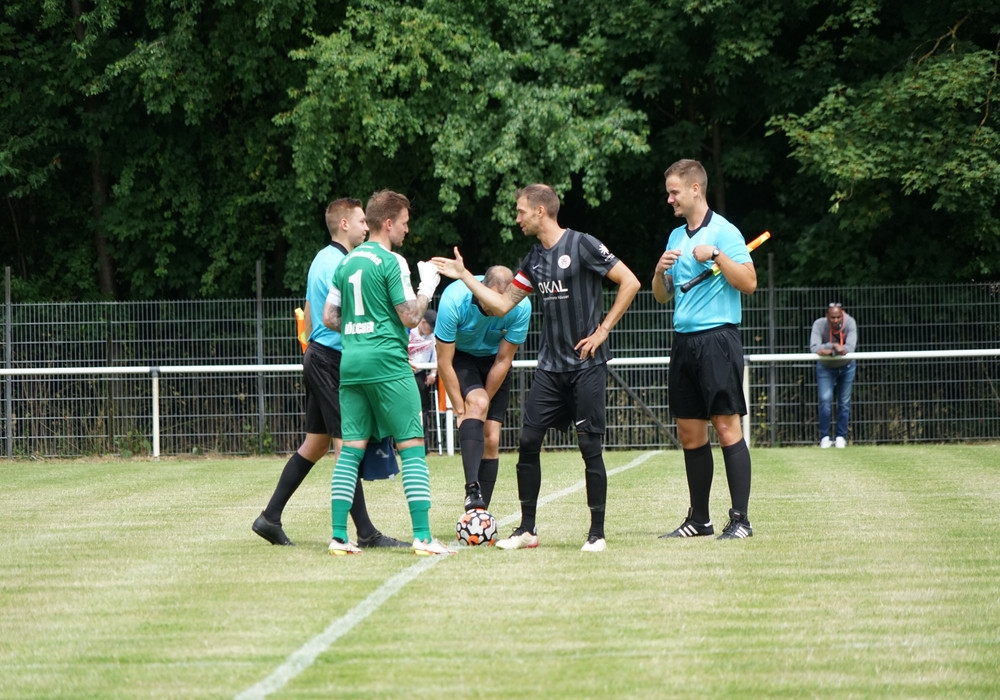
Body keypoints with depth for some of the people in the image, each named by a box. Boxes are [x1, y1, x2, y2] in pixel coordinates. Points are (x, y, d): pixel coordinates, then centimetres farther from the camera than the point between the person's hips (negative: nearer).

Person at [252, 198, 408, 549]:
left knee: (315, 443, 13)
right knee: (346, 445, -9)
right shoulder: (339, 263, -16)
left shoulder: (321, 259, 16)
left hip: (316, 358, 10)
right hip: (332, 360, -10)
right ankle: (365, 533, -10)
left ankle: (270, 517, 14)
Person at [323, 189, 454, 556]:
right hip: (387, 364, -7)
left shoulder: (346, 262, 14)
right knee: (412, 446, -4)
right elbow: (410, 317, -11)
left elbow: (329, 318, 15)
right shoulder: (391, 262, -8)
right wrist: (428, 286, 4)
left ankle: (339, 536, 1)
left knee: (350, 449, 7)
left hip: (350, 363, 7)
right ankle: (422, 536, -9)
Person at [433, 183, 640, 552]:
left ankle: (597, 532, 2)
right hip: (550, 367, 7)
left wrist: (601, 331, -10)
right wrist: (464, 275, 12)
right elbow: (501, 304, 16)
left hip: (587, 365, -7)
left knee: (590, 446, -5)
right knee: (528, 441, 1)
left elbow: (630, 283, -10)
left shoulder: (582, 245, -9)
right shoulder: (534, 259, 12)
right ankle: (527, 529, 10)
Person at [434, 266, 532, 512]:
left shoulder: (521, 307, -27)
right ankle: (472, 489, -37)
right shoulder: (454, 300, -32)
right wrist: (461, 409, -20)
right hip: (460, 358, -2)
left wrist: (477, 411, -13)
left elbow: (503, 360, -16)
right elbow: (444, 363, -23)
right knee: (477, 403, -32)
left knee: (490, 439, -7)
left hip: (494, 361, 2)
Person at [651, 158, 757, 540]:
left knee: (726, 426, -9)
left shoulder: (724, 232, -6)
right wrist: (660, 270, 1)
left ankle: (740, 519, -9)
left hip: (717, 336, -8)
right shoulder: (676, 237, 17)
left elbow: (749, 282, -13)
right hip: (684, 341, 8)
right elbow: (662, 295, 20)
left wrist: (717, 255, -21)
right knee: (690, 433, 7)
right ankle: (698, 519, 14)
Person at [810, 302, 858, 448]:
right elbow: (814, 347, -36)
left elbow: (850, 347, -34)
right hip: (825, 367, -1)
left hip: (846, 366, 1)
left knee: (844, 403, 4)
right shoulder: (819, 324, -26)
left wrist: (828, 350, -43)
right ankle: (824, 437, -3)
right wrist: (834, 346, -41)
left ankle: (841, 437, 14)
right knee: (825, 401, -12)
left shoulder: (850, 323, -25)